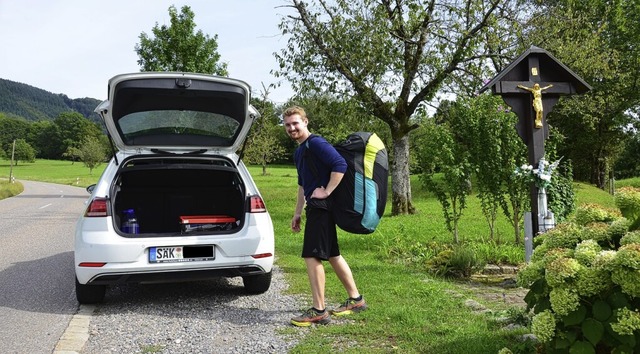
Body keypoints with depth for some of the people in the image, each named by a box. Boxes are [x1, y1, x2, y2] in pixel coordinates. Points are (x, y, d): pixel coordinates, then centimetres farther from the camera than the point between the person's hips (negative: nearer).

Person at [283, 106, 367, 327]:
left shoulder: (316, 143, -13)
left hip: (321, 207, -10)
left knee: (311, 256, -9)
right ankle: (355, 299, 26)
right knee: (332, 255, 16)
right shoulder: (299, 151, 18)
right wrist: (298, 212, 25)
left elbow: (340, 165, -25)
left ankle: (318, 312, -3)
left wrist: (326, 191, -21)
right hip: (316, 208, 11)